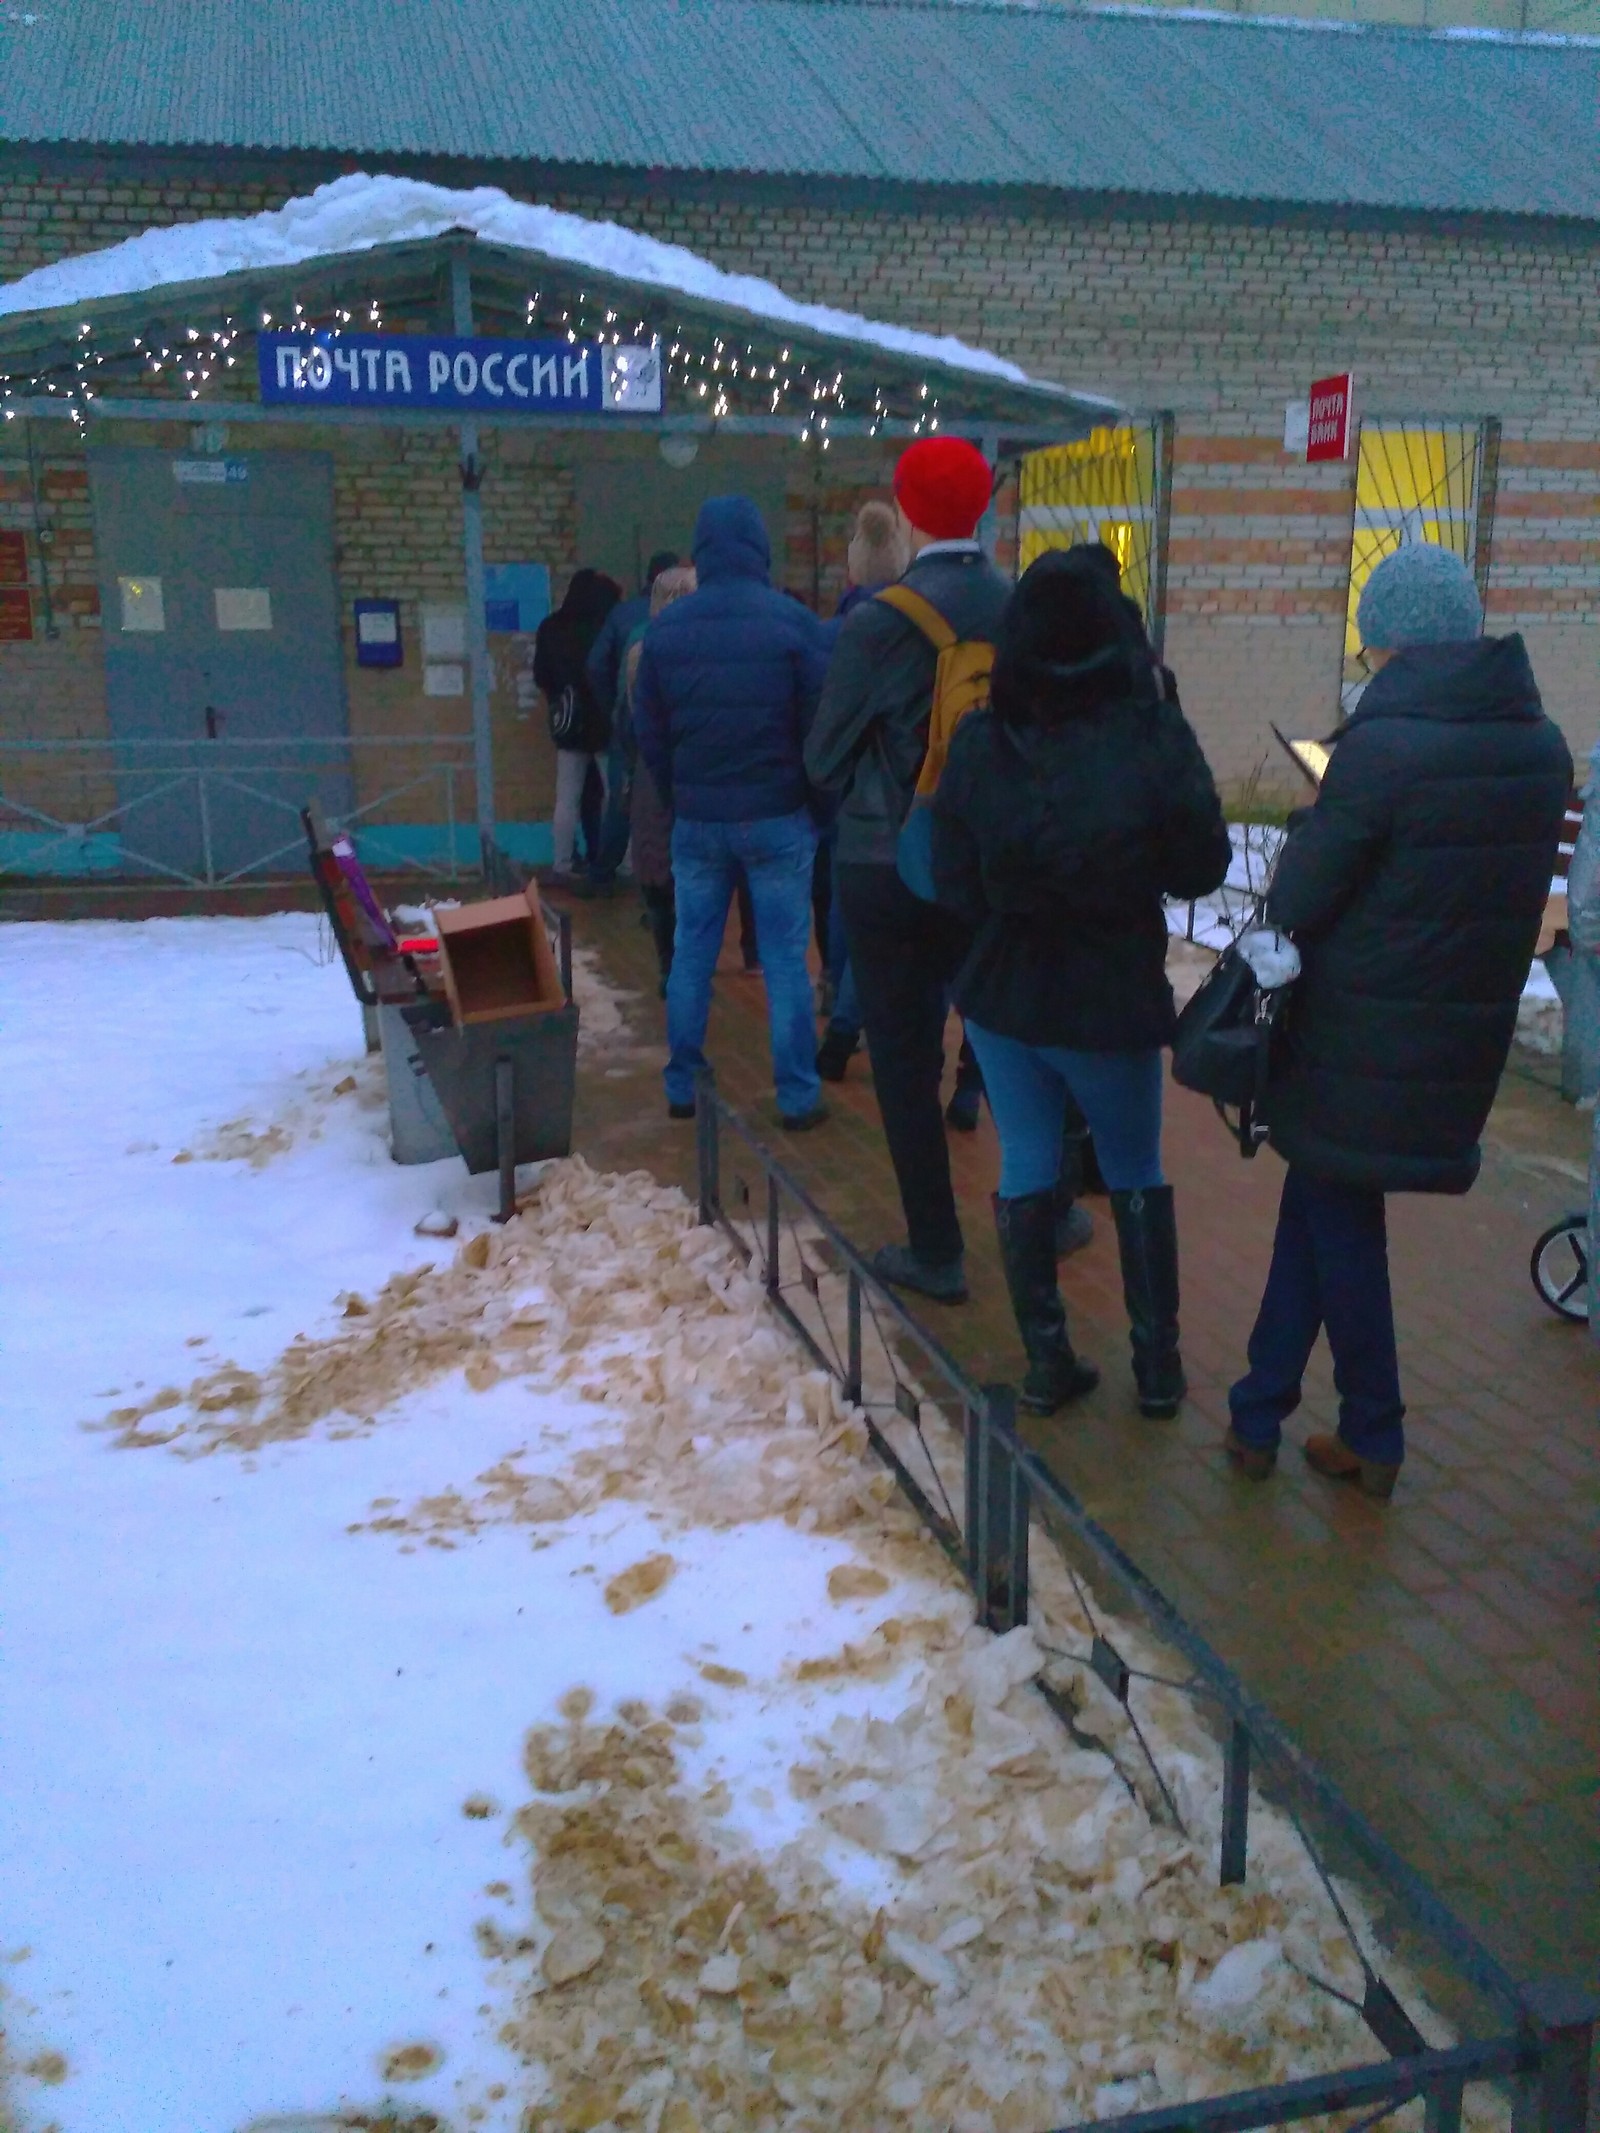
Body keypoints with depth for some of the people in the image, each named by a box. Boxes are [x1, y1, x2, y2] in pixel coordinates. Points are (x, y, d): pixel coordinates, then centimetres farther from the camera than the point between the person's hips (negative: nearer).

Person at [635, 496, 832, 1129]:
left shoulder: (665, 628, 0)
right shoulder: (794, 622, -9)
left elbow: (649, 732, 5)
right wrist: (815, 799, 8)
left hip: (696, 819, 3)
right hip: (777, 816, -3)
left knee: (692, 952, 12)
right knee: (785, 957, 3)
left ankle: (682, 1085, 18)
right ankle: (797, 1095, 6)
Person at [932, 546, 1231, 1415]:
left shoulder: (978, 741, -10)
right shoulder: (1155, 737, -16)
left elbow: (955, 885, -4)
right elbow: (1201, 868, -7)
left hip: (1003, 995, 1)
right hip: (1114, 1003, -1)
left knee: (1025, 1167, 14)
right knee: (1136, 1175, 17)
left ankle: (1047, 1360, 19)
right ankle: (1157, 1363, 24)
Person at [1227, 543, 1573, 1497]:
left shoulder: (1381, 747, -21)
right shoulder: (1542, 748, 0)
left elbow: (1295, 903, -16)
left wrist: (1311, 825, 3)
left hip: (1359, 1046, -6)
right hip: (1467, 1047, 6)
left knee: (1339, 1221, 13)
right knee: (1318, 1206, 17)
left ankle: (1374, 1435, 26)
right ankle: (1260, 1413, 25)